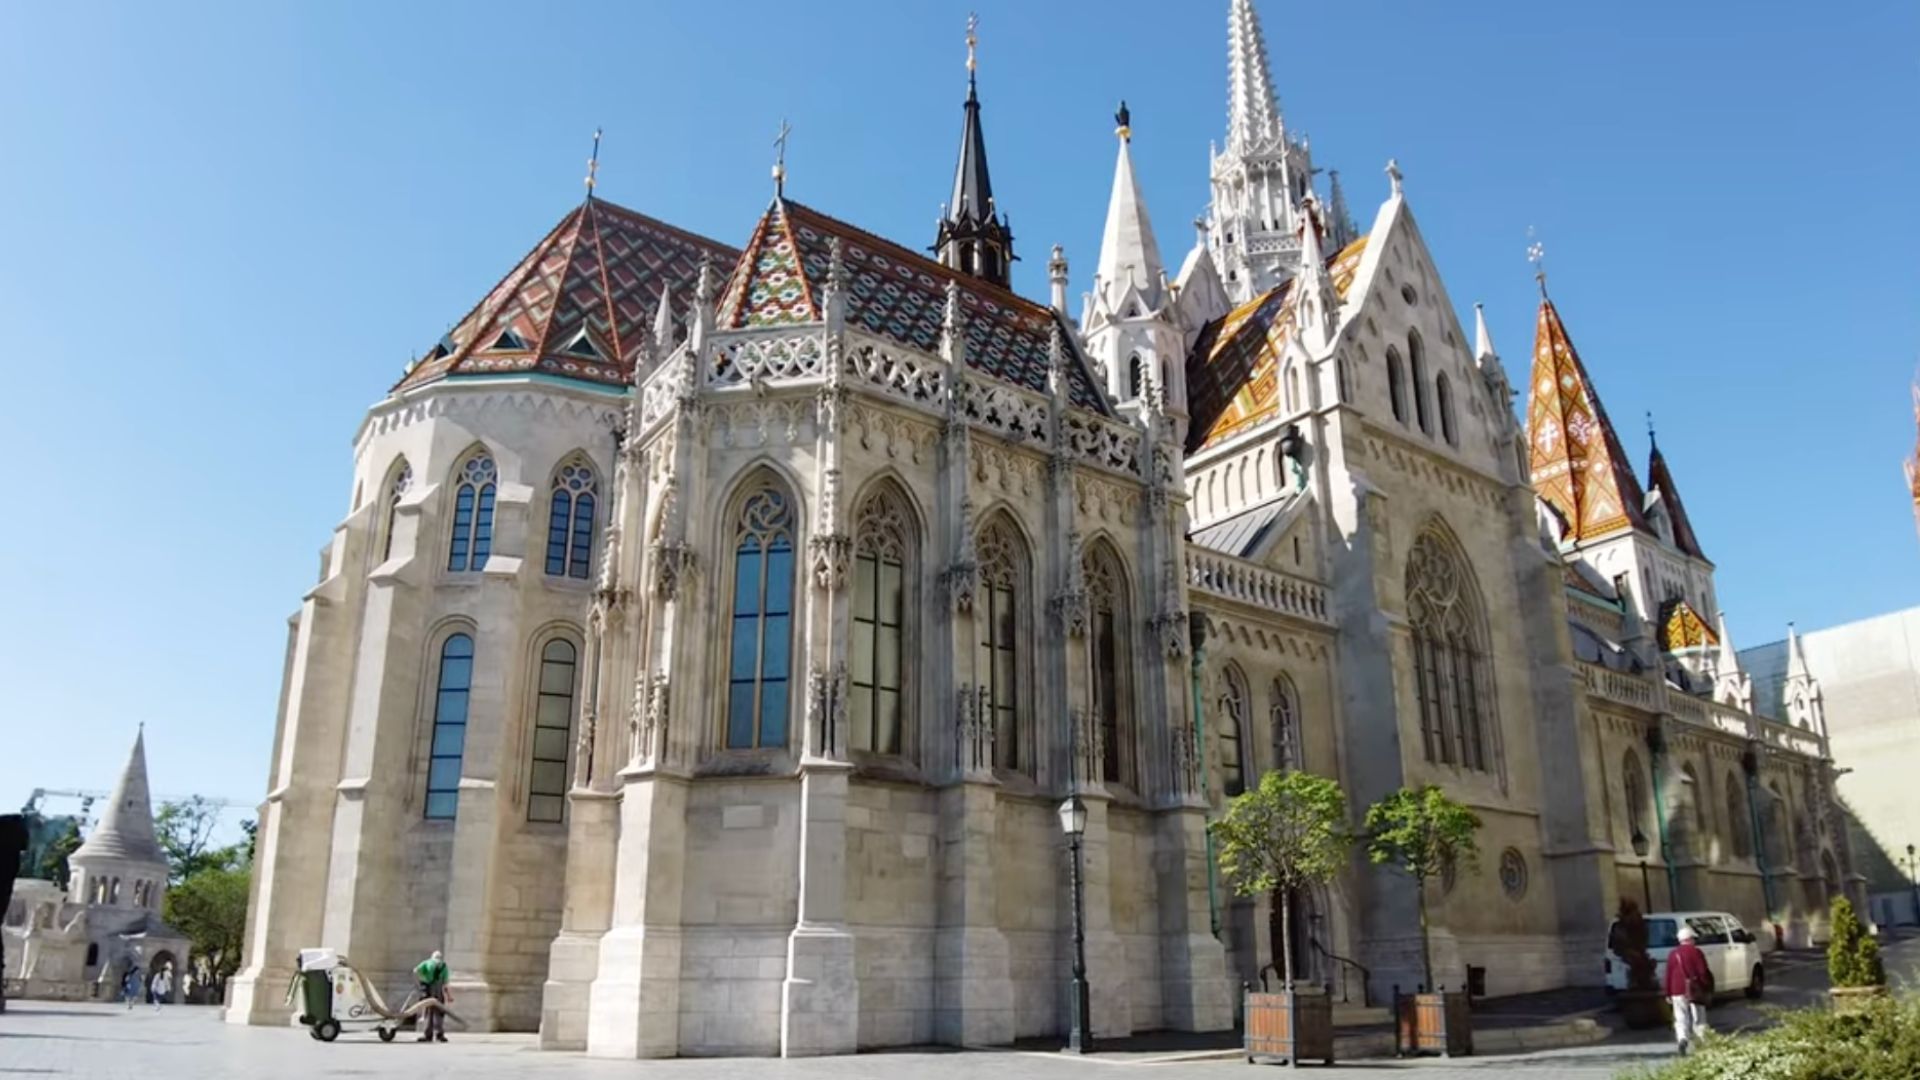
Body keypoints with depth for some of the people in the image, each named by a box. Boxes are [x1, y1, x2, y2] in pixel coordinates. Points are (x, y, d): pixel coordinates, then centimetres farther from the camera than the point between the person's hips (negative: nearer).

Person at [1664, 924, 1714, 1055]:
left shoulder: (1673, 954, 8)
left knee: (1681, 1019, 3)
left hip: (1678, 991, 2)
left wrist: (1668, 993, 13)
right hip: (1695, 991, -2)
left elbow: (1668, 975, 8)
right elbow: (1703, 972, -10)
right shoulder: (1696, 952, -3)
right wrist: (1708, 988, -2)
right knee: (1698, 1020, 8)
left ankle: (1682, 1039, -20)